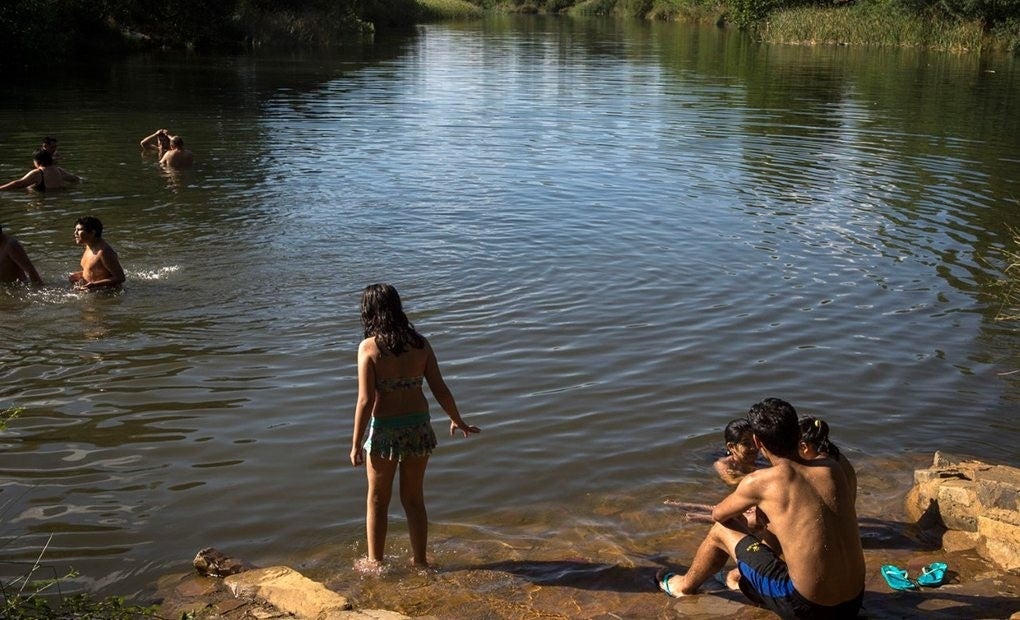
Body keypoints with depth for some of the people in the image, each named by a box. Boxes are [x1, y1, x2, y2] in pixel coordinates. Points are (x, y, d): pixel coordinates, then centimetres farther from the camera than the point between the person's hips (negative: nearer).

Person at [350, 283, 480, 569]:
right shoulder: (420, 344, -3)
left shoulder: (369, 347, -14)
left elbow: (366, 401, -16)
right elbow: (440, 390, 0)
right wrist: (457, 420, 17)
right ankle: (420, 561, 28)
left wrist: (356, 444, -9)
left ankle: (375, 563, 26)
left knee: (377, 500, 17)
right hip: (418, 427, 4)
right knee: (414, 499, 19)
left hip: (384, 429, -3)